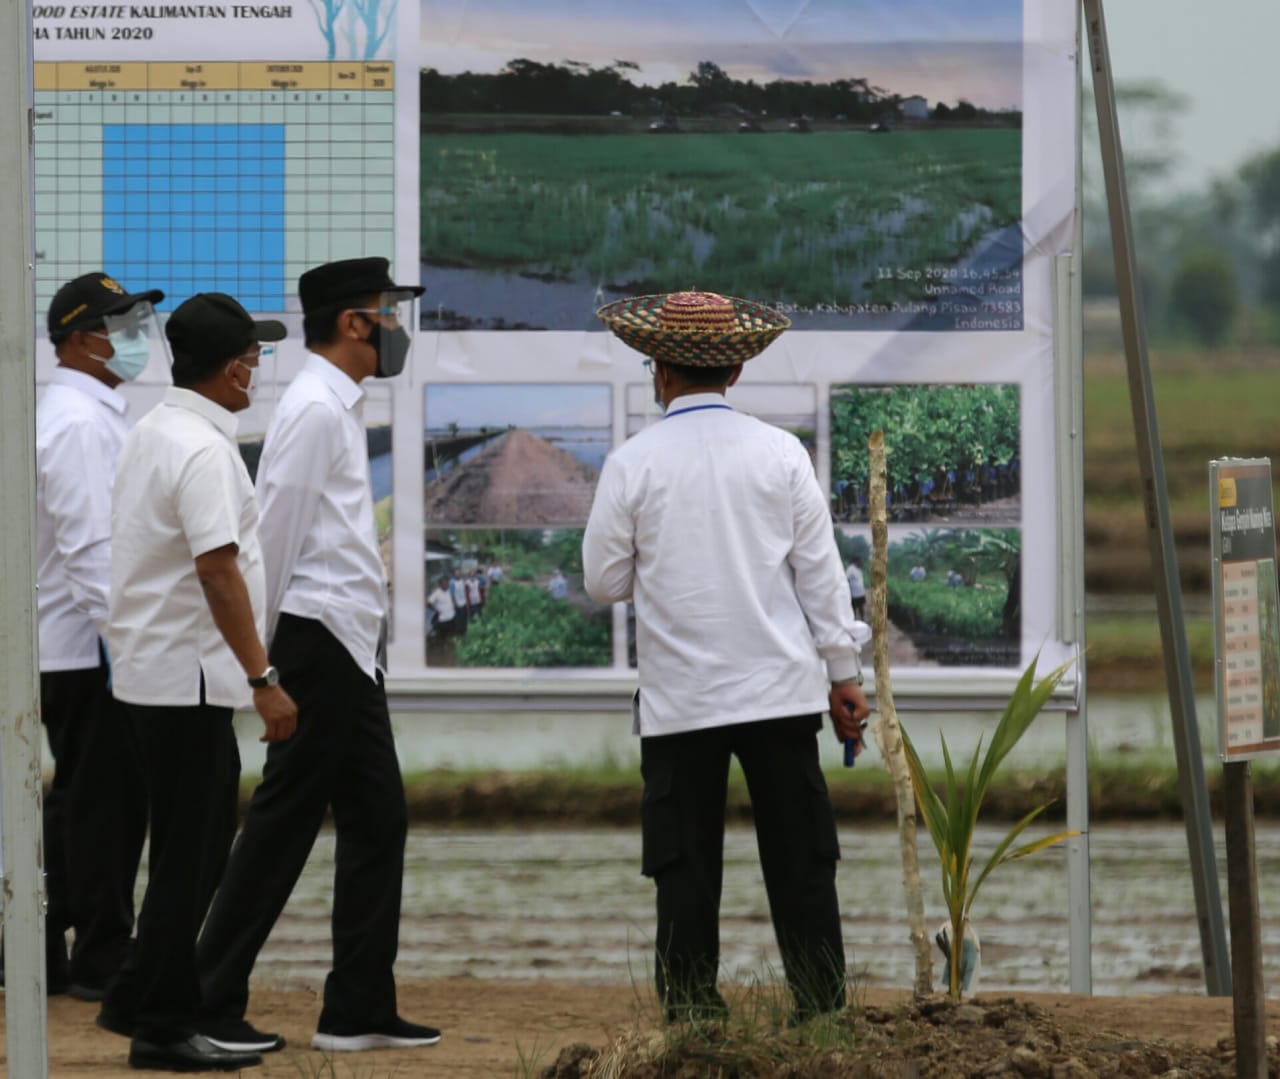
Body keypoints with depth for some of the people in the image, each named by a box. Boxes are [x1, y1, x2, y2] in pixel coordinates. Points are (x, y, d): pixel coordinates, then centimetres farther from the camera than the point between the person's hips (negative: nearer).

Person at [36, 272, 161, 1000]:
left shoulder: (92, 414, 18)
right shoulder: (81, 421, -15)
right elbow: (89, 542, -22)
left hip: (74, 645, 11)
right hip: (89, 644, -11)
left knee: (81, 803, 13)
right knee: (109, 802, -6)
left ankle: (52, 957, 16)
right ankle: (102, 959, -2)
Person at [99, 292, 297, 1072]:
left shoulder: (155, 432, 12)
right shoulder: (202, 451, -19)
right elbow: (219, 572, -24)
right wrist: (263, 679, -24)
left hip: (151, 665, 10)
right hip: (187, 676, -10)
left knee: (203, 838, 17)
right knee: (190, 853, -3)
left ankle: (144, 1000, 20)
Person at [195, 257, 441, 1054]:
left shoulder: (339, 407, 17)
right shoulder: (315, 409, -14)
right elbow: (275, 535, -16)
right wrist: (262, 659, -14)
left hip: (350, 648, 10)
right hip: (322, 641, -10)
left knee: (377, 821, 9)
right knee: (284, 828, -6)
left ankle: (361, 1011, 13)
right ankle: (210, 1007, -1)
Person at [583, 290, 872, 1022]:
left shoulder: (634, 464, -3)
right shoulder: (780, 453, 1)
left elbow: (603, 582, 1)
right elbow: (820, 570, 3)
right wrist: (844, 673, 9)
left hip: (679, 697, -1)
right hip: (780, 688, 1)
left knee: (686, 867, 2)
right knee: (800, 860, 6)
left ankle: (692, 1014, 0)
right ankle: (823, 1009, 6)